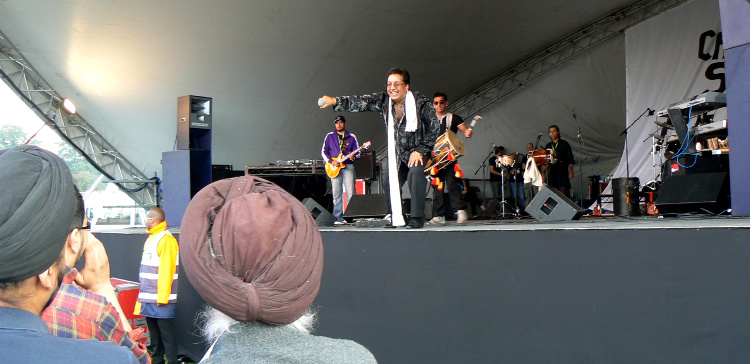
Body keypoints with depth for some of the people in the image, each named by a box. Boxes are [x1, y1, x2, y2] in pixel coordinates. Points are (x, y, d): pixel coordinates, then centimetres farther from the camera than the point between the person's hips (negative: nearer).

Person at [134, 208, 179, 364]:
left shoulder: (166, 240, -14)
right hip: (149, 298, 10)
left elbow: (166, 270, -19)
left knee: (166, 332, -5)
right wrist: (143, 295, 19)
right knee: (153, 332, 15)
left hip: (161, 299, -10)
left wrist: (162, 296, -21)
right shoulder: (151, 239, 16)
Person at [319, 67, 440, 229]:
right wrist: (334, 101, -39)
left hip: (418, 150, -4)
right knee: (390, 183, 1)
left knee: (415, 172, -29)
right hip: (396, 152, 5)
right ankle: (396, 219, 23)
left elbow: (434, 127, -13)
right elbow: (359, 102, -23)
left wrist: (420, 150, -17)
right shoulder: (383, 100, -11)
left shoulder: (420, 102, -19)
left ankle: (417, 218, -20)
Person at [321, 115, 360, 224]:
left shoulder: (352, 137, 11)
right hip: (335, 168, 1)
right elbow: (323, 151, 11)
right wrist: (331, 161, -4)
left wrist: (353, 156, -11)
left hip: (348, 167, 0)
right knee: (336, 194, -1)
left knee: (351, 193, -7)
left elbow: (357, 152, 12)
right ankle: (338, 218, 3)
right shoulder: (329, 136, 11)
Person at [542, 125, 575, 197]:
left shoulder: (564, 144, 7)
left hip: (562, 172, -3)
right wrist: (543, 174, 8)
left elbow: (570, 160, 2)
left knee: (564, 192, -7)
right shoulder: (548, 146, 17)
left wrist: (571, 172, -9)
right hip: (551, 173, 3)